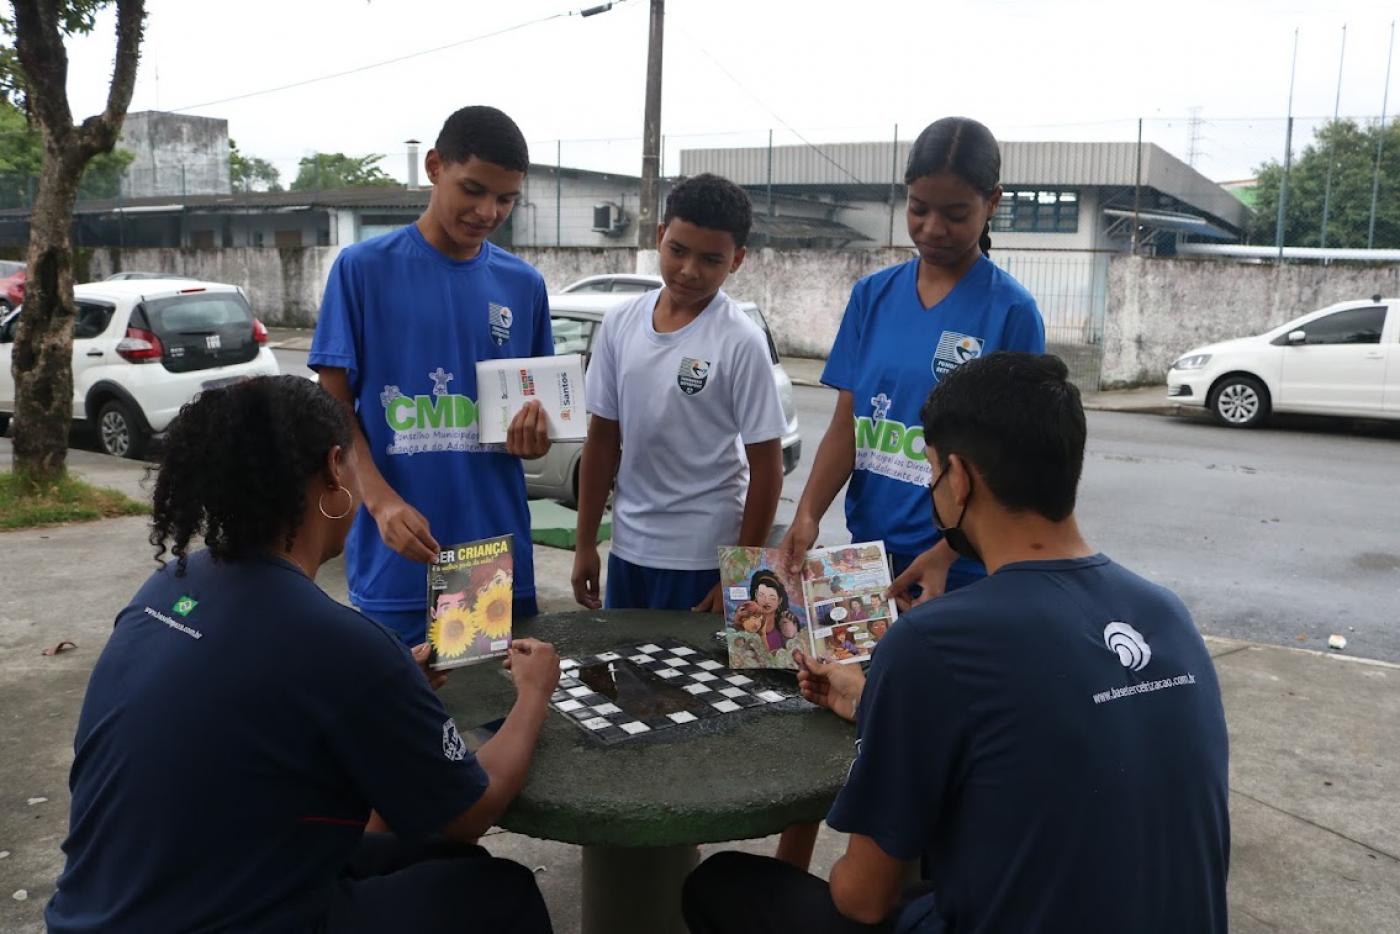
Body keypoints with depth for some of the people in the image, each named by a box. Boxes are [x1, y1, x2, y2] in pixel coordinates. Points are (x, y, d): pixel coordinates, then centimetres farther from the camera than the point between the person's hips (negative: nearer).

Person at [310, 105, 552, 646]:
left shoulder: (523, 284, 7)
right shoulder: (364, 268, -3)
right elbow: (333, 405, -4)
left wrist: (534, 433, -9)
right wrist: (382, 501, -20)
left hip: (500, 556, 3)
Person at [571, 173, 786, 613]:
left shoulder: (740, 342, -13)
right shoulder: (619, 324, 0)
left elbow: (766, 467, -10)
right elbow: (603, 438, 7)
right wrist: (585, 544, 8)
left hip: (703, 557, -4)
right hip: (628, 548, 5)